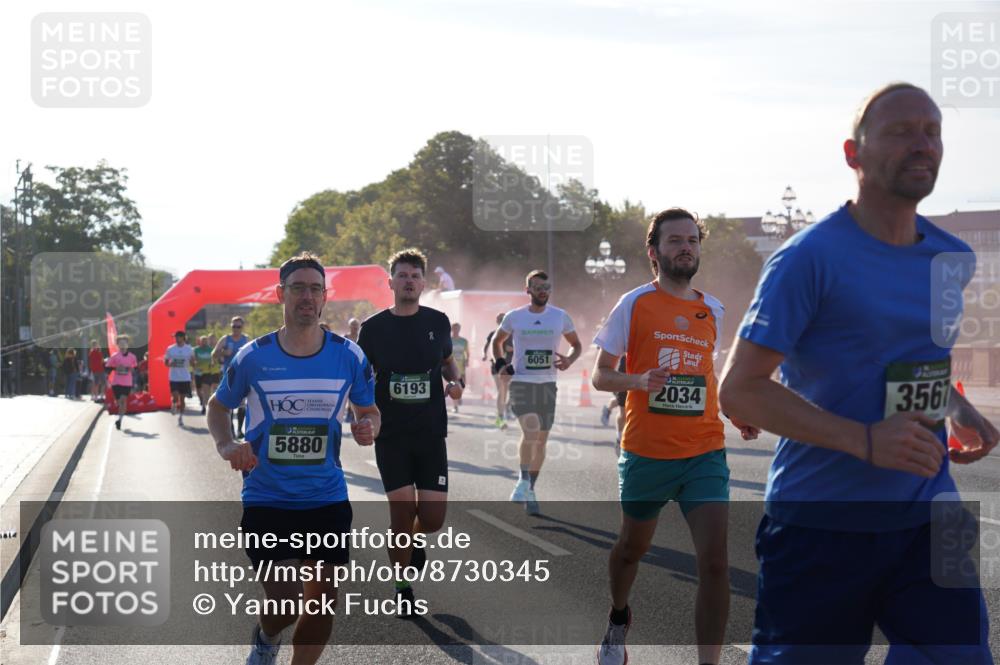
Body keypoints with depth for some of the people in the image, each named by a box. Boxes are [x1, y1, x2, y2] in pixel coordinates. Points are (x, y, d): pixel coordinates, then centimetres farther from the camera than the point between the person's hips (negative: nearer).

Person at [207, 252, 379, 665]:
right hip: (266, 501, -2)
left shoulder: (349, 356, -3)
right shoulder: (252, 357, -6)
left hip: (327, 499, 2)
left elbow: (368, 410, 11)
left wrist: (369, 428, -14)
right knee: (284, 605, -7)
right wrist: (226, 446, -11)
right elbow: (219, 405, 9)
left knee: (322, 603, 3)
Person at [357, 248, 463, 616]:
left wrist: (455, 381, -1)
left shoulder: (437, 322, 3)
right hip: (390, 434, -2)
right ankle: (403, 589, 15)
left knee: (433, 517, -3)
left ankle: (414, 539, 35)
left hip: (431, 433, 2)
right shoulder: (374, 327, -2)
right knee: (402, 511, -5)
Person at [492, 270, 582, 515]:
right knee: (531, 431, -24)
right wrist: (500, 362, -1)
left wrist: (569, 360, -7)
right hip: (521, 382, -3)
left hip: (547, 384, 3)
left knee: (541, 439, 9)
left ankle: (530, 491, 23)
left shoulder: (560, 317, 2)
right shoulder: (514, 317, 0)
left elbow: (576, 344, 14)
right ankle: (523, 482, -10)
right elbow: (497, 341, 16)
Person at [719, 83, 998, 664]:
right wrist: (866, 440, -23)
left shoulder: (953, 260, 9)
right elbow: (740, 390, -15)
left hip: (925, 520, 5)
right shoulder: (810, 257, -11)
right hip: (821, 525, -5)